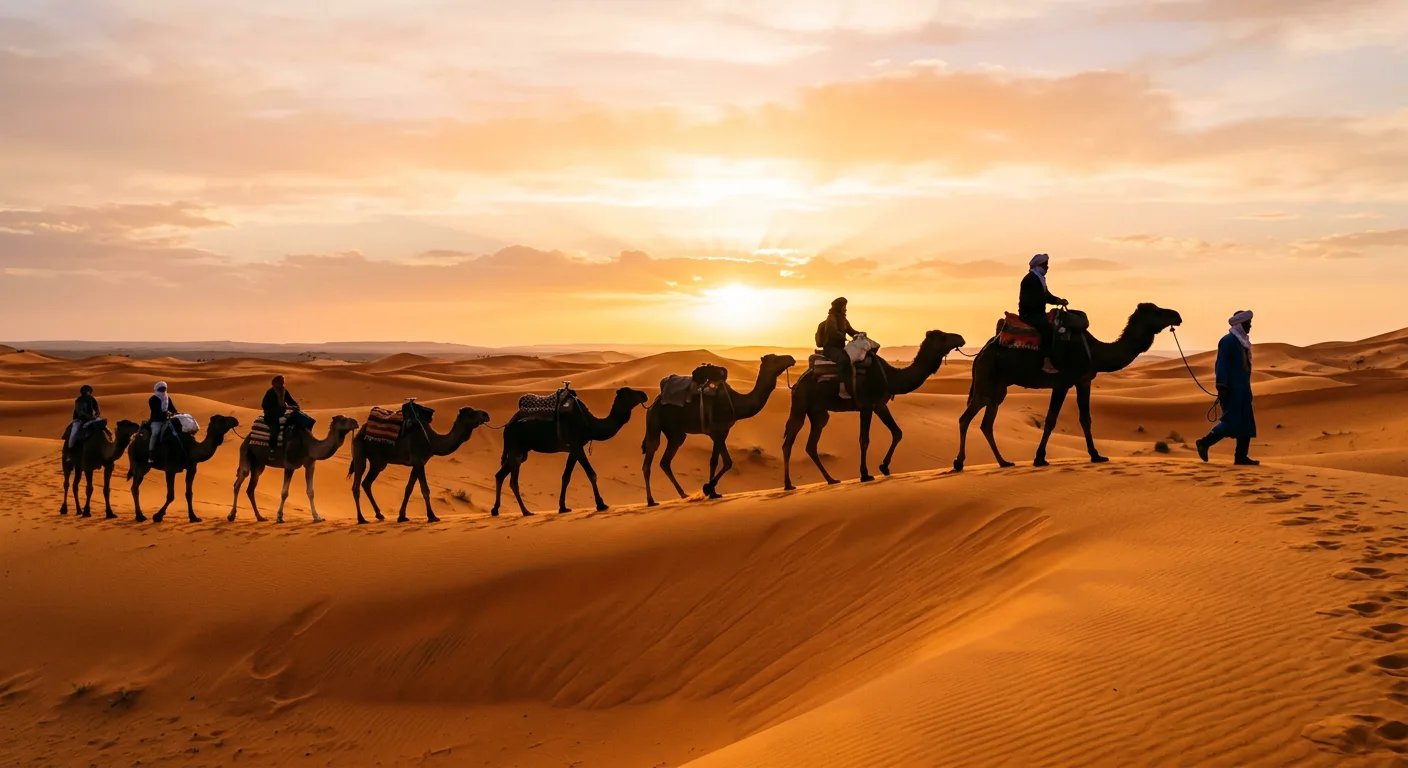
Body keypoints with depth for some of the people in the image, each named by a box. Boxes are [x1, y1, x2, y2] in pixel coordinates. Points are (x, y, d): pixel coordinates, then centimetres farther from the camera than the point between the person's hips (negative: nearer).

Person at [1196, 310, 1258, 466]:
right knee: (1232, 421, -12)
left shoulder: (1243, 342, 16)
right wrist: (1221, 387, -23)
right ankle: (1204, 442, 2)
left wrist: (1247, 389, 19)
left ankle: (1241, 456, 5)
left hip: (1243, 388, 9)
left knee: (1247, 422, 4)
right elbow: (1221, 365, -17)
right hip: (1231, 388, -9)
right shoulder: (1228, 341, -11)